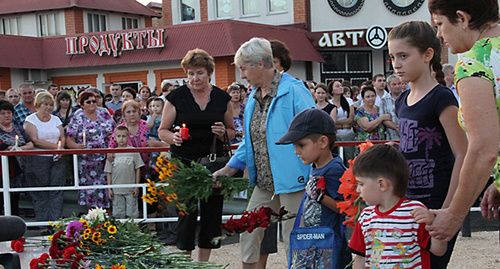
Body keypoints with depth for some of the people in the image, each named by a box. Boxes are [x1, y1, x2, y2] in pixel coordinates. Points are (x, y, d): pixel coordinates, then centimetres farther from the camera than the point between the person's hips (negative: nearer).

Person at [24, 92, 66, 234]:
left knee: (56, 192, -2)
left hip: (56, 160, 4)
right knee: (40, 194, -2)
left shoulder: (56, 120, 15)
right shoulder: (30, 120, 0)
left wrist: (60, 148, -12)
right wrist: (55, 146, -12)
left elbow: (63, 137, 9)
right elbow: (35, 140, -11)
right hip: (38, 160, -4)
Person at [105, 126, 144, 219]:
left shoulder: (133, 151, -2)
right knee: (120, 214, 9)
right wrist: (109, 189, 5)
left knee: (132, 213, 4)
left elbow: (137, 169, 0)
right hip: (116, 189, 2)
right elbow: (109, 172, 7)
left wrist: (137, 187, -2)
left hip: (131, 190, -2)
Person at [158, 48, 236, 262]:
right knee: (187, 213, -6)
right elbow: (162, 131, 3)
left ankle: (203, 263, 20)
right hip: (184, 163, -3)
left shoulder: (222, 98, 7)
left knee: (212, 213, 6)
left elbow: (232, 132, 15)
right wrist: (174, 137, -18)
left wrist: (223, 133, -8)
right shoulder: (176, 97, -1)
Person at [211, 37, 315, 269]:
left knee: (293, 238, 0)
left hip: (291, 180, -8)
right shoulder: (253, 96, 13)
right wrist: (231, 168, 14)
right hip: (264, 183, 8)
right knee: (248, 233, 12)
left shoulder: (294, 91, -12)